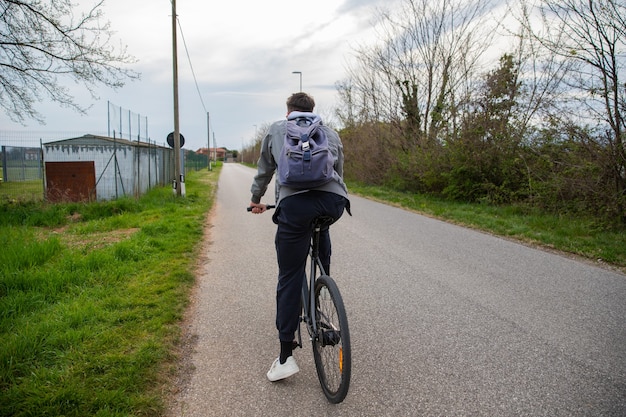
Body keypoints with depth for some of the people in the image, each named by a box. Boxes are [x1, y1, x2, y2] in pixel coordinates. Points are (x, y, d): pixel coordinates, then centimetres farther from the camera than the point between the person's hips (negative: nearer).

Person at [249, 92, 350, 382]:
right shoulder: (331, 133, 29)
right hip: (335, 202, 2)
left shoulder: (276, 129, 26)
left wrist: (256, 200, 52)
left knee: (289, 279, 7)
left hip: (295, 203, -2)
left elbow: (264, 170, 35)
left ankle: (285, 357, 11)